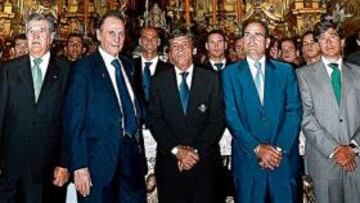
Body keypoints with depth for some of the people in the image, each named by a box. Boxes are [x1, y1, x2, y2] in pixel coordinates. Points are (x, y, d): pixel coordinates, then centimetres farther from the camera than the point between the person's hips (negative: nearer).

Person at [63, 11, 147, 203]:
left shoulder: (128, 65, 11)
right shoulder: (85, 67, -7)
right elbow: (74, 120, -11)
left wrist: (139, 149, 7)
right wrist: (79, 166, -16)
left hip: (132, 157, 6)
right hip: (99, 160, -5)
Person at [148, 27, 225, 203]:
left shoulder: (211, 79, 2)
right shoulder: (159, 82, 5)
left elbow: (217, 119, -3)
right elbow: (155, 120, -1)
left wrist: (196, 151, -12)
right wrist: (176, 149, -13)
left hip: (204, 161, 0)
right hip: (169, 162, 1)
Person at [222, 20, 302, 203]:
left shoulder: (286, 71, 7)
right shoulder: (230, 74, 4)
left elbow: (294, 111, 0)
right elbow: (231, 116, -4)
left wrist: (280, 148, -11)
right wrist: (257, 148, -13)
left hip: (284, 158, 1)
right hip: (248, 159, -1)